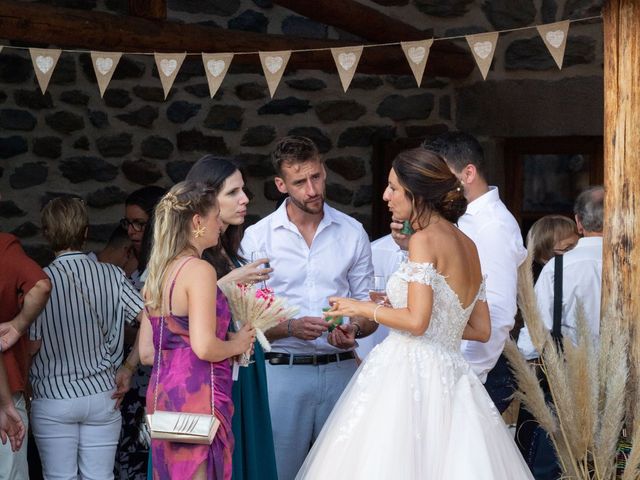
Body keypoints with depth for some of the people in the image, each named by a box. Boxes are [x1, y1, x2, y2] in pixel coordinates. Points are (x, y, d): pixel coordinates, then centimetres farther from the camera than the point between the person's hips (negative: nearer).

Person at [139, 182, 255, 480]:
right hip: (196, 396, -9)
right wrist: (237, 344, 0)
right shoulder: (199, 270, -12)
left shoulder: (158, 271, 13)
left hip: (161, 396, 9)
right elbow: (204, 347, -21)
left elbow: (146, 352, 14)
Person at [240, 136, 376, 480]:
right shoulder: (257, 238, 0)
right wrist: (291, 328, -19)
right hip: (283, 371, -2)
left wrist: (354, 329, -11)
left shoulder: (352, 233, 8)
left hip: (340, 370, 2)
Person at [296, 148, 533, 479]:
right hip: (450, 375, 8)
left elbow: (416, 321, -17)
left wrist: (362, 308, -2)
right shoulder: (467, 245, 15)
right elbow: (482, 330, 17)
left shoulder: (424, 240, -9)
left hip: (411, 374, -8)